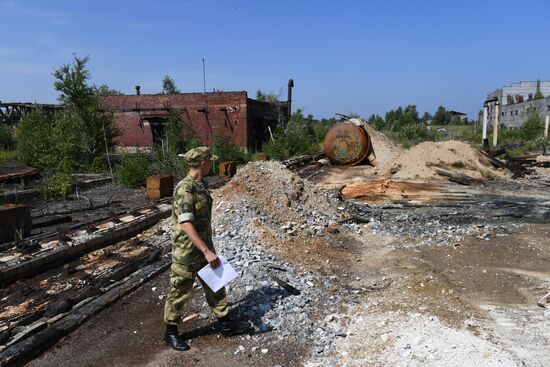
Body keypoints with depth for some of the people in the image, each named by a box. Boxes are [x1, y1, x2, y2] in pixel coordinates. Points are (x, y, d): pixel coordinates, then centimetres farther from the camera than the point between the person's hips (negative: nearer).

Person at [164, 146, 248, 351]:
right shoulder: (185, 189, -25)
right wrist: (207, 251, -32)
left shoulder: (201, 185, 4)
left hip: (204, 247, 9)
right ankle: (171, 332, 27)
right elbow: (186, 225, -31)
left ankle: (226, 324, 32)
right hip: (187, 251, -9)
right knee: (180, 292, 8)